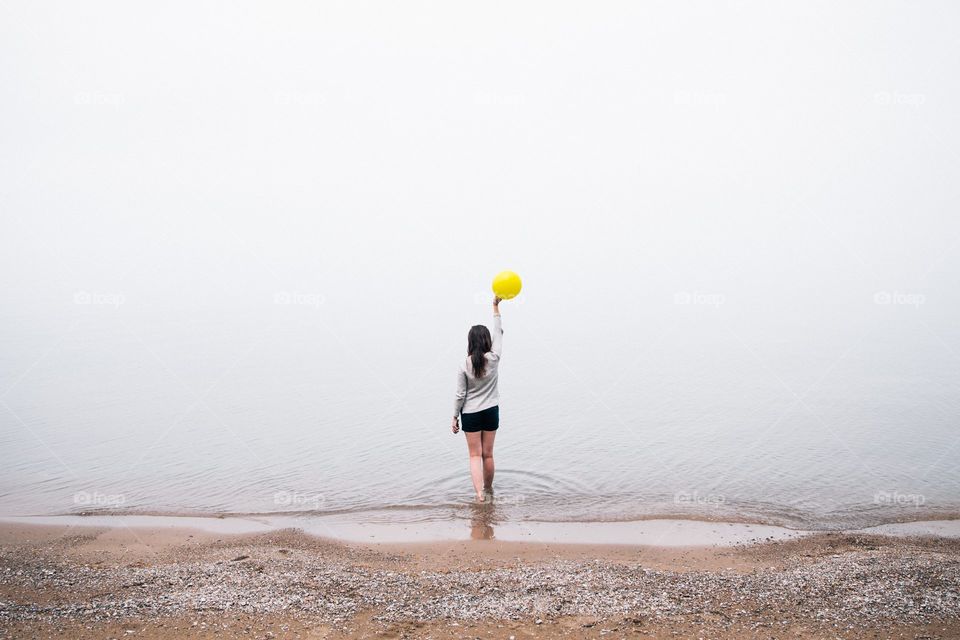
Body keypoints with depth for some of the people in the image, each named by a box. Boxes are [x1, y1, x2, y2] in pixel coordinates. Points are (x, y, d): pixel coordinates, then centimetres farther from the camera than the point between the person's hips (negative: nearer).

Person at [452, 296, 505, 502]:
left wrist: (455, 417, 0)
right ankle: (488, 488, 29)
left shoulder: (464, 365, -14)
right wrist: (496, 308, 5)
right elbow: (499, 333, 0)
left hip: (470, 414, -2)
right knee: (488, 454, 14)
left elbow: (460, 395, -10)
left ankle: (479, 493, -11)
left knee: (475, 456, 4)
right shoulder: (493, 359, -12)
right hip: (491, 412, 2)